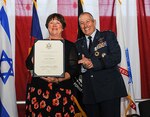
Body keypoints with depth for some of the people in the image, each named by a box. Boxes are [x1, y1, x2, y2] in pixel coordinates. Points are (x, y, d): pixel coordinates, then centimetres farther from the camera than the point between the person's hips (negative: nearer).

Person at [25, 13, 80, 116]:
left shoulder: (70, 46, 9)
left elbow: (74, 70, 1)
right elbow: (29, 65, 5)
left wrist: (58, 79, -13)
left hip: (63, 91, -1)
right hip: (39, 89, 1)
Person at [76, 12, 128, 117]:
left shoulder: (108, 35, 5)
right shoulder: (78, 44, 16)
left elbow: (116, 57, -9)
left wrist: (93, 63, -17)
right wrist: (84, 66, -12)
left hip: (109, 89, -3)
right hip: (89, 92, 4)